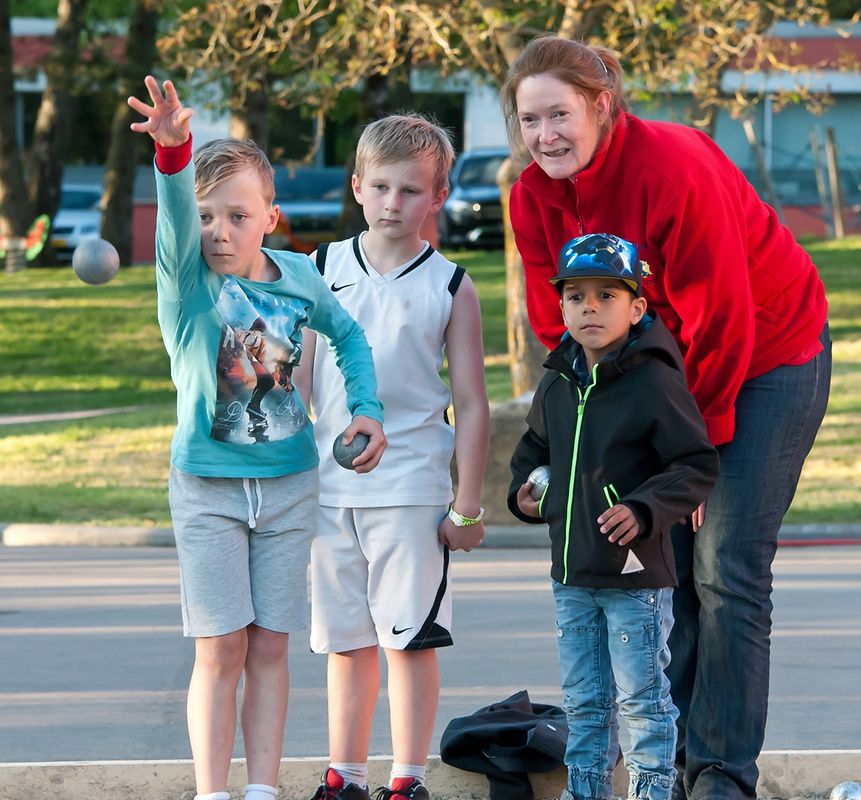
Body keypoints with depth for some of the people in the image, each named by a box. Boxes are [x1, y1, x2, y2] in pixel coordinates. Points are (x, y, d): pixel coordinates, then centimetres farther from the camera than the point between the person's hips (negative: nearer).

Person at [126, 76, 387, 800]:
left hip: (288, 484, 2)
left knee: (269, 648, 6)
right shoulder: (188, 278, -12)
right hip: (207, 487, -2)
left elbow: (348, 334, 17)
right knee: (220, 650, -3)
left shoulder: (299, 277, -3)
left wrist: (367, 407, 3)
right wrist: (173, 153, -54)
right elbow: (176, 215, -34)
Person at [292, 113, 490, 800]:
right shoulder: (323, 270, 7)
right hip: (330, 484, 3)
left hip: (412, 487, -3)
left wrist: (467, 504, -3)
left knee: (411, 638, -3)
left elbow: (472, 404, 0)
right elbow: (299, 377, 13)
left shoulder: (450, 287, -1)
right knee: (346, 640, 9)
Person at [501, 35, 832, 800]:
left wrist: (697, 442, -18)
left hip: (768, 357, -6)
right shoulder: (535, 197, -10)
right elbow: (563, 327, -3)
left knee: (726, 570, -11)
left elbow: (720, 322, -25)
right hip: (658, 371, 6)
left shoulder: (675, 169, -30)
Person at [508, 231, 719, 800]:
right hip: (573, 575, 6)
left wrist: (644, 511, -23)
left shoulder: (654, 381, -13)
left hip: (637, 575, -6)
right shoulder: (557, 385, 7)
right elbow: (535, 449, 27)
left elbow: (698, 466, -13)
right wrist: (523, 493, 9)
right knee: (583, 700, 14)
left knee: (642, 698, 1)